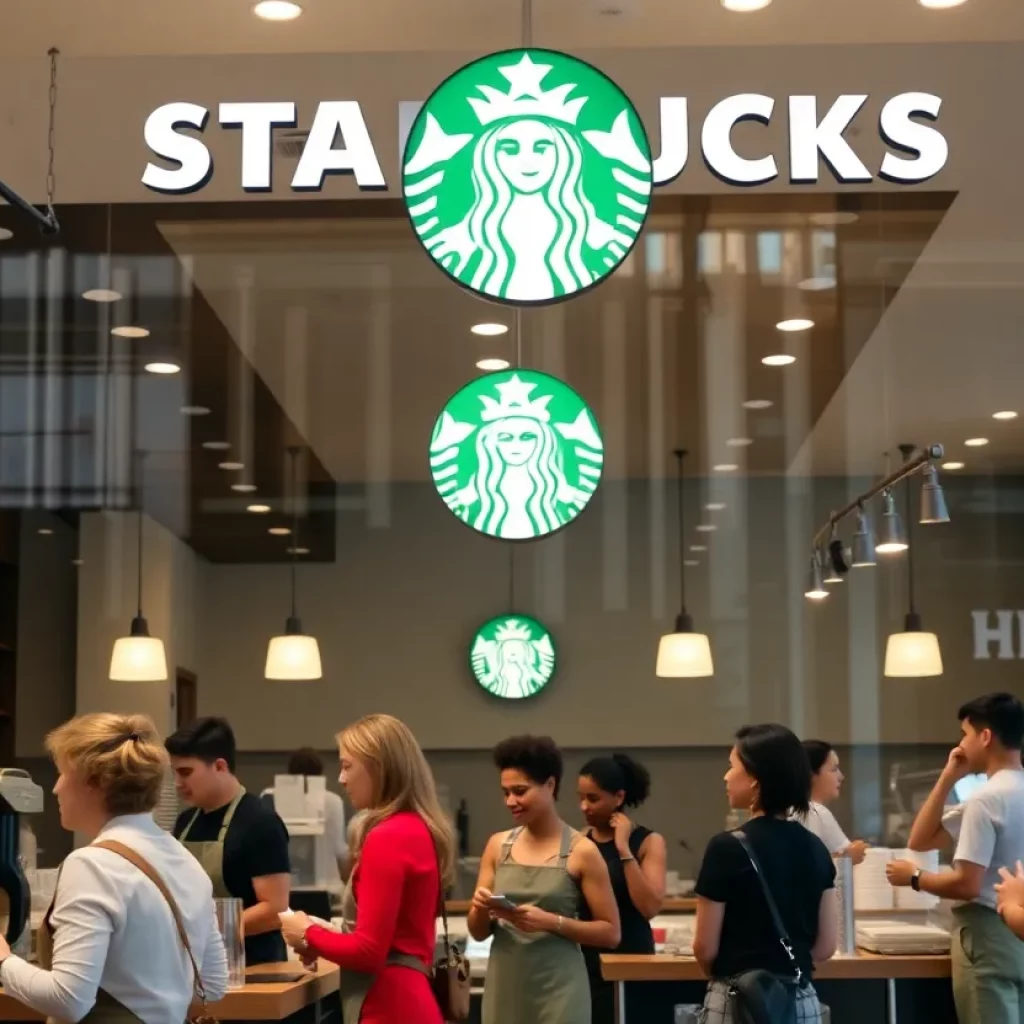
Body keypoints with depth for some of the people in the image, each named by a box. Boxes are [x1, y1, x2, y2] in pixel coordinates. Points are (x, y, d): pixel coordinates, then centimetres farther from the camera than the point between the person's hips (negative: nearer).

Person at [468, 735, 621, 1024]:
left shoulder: (581, 851, -4)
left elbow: (611, 933, -4)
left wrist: (551, 921, -17)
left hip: (557, 991, -4)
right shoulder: (498, 845, 8)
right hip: (505, 989, 4)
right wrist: (481, 910, -11)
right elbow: (478, 932, 11)